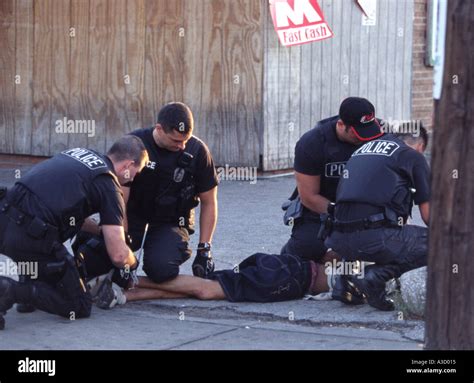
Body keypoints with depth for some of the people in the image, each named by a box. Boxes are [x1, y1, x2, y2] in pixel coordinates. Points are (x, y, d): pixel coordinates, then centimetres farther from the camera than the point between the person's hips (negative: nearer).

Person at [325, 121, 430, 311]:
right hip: (375, 238, -7)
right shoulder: (413, 156, 10)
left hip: (339, 240, 7)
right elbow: (428, 214, 9)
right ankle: (375, 275, -10)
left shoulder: (362, 149, 27)